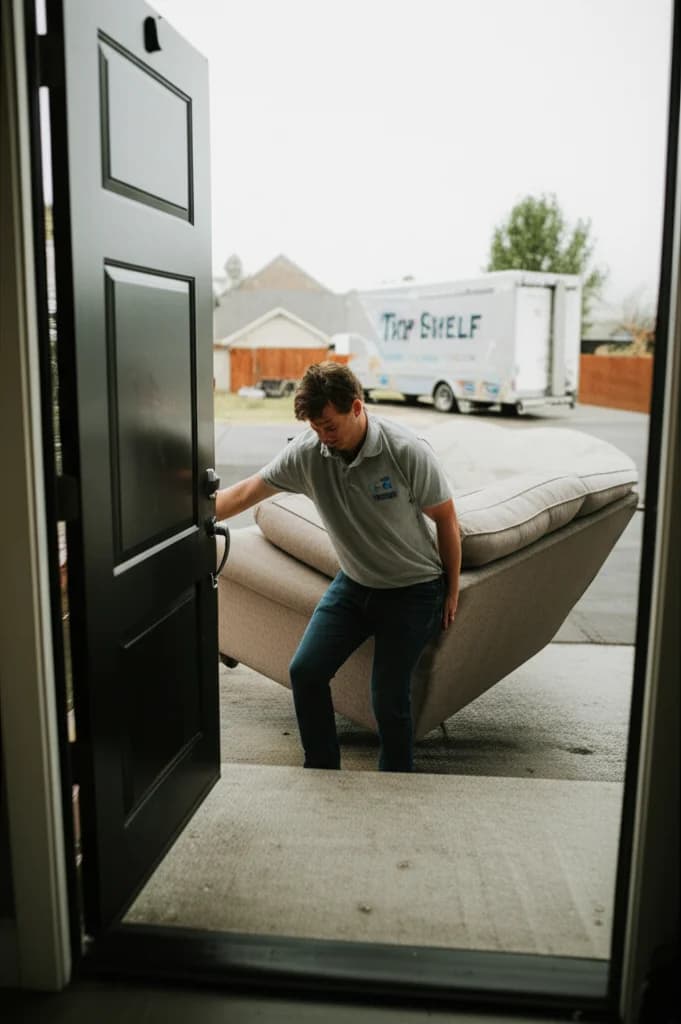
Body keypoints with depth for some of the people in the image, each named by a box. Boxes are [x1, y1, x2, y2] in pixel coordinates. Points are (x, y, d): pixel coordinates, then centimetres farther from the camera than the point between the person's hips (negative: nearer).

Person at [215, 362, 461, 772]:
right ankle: (322, 770, 20)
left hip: (413, 588, -4)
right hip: (354, 583, 5)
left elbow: (446, 520, -13)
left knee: (389, 695, -3)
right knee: (305, 671, -1)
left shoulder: (407, 450, -24)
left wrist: (452, 591, -5)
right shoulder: (306, 451, -13)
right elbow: (243, 493, -10)